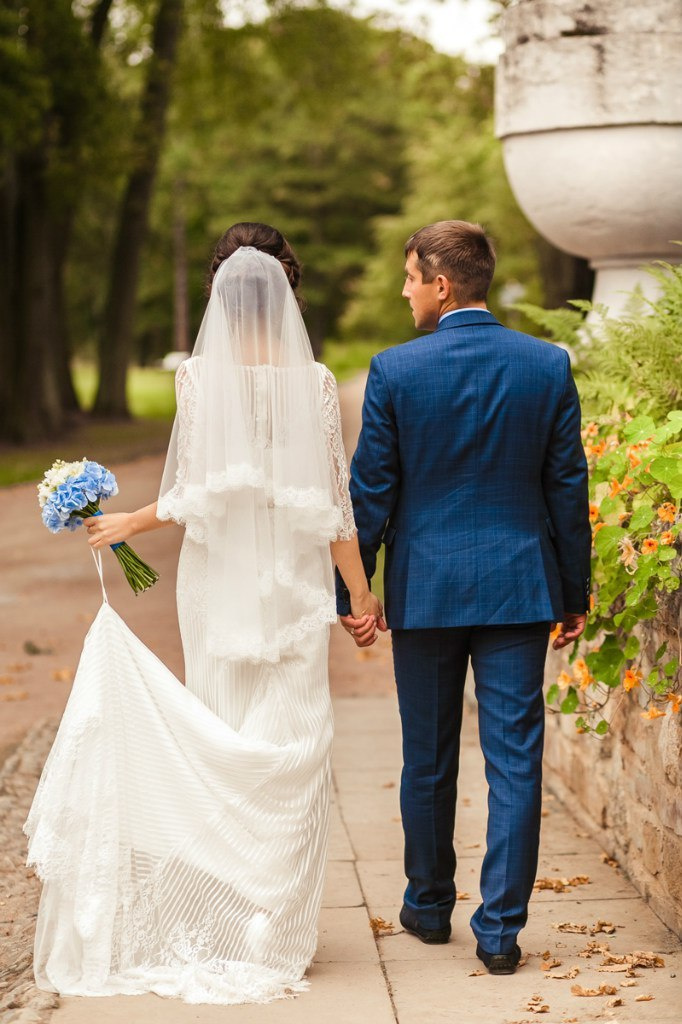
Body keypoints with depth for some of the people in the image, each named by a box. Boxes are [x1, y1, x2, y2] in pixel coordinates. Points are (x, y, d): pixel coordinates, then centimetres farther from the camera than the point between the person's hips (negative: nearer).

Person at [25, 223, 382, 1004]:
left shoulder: (196, 376, -6)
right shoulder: (313, 381, -6)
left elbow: (193, 493, -8)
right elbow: (332, 500, -5)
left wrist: (130, 522, 7)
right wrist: (360, 592, 2)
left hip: (217, 577, 1)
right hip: (293, 580, -1)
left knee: (220, 738, 12)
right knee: (288, 744, 5)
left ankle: (215, 917, 17)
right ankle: (271, 926, 7)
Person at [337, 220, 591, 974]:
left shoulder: (394, 370, -8)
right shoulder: (549, 366, -2)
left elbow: (370, 490, -4)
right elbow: (567, 487, 2)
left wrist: (350, 592, 4)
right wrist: (575, 593, 10)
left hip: (424, 588, 0)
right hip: (519, 587, 1)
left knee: (428, 760, 13)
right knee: (514, 760, 4)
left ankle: (429, 906, 29)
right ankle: (499, 928, 5)